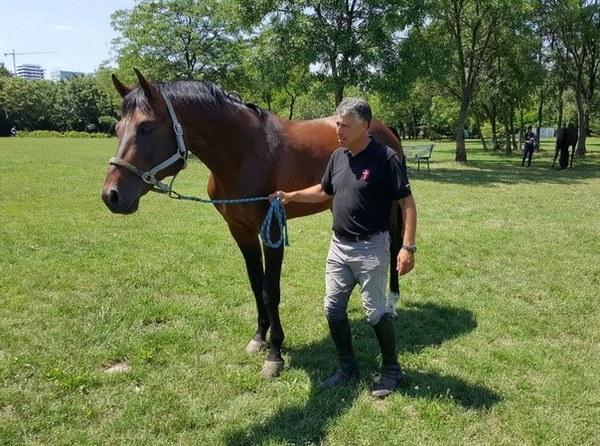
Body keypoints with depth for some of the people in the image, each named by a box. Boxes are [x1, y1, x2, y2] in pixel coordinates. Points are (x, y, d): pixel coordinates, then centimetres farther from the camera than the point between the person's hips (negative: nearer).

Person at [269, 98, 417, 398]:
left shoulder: (385, 158, -15)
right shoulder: (338, 156, 5)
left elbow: (407, 204, -15)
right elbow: (324, 191, 21)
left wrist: (407, 247, -22)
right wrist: (291, 196, 10)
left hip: (370, 248, -7)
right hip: (338, 246, 7)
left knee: (376, 311, 2)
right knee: (333, 309, 10)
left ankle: (391, 370, 23)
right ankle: (347, 368, 26)